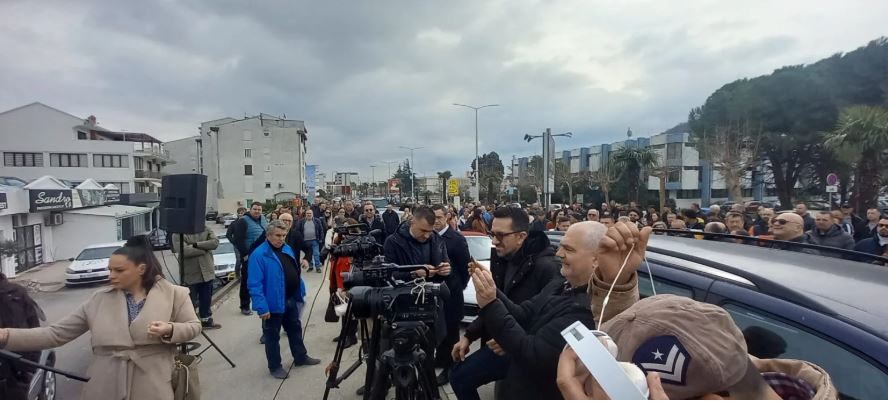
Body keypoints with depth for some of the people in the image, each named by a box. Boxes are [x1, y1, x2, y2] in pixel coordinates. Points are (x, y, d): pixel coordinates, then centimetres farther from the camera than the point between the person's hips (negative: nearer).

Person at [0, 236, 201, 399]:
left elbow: (193, 326, 1)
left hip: (152, 389, -3)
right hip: (105, 390, 3)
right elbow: (57, 333, 5)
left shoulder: (173, 294, -3)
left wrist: (170, 330, -19)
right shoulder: (99, 300, 4)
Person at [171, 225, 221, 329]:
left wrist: (196, 245, -20)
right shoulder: (178, 234, -8)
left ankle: (206, 320, 34)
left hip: (207, 272, 4)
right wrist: (205, 248, -15)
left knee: (206, 299, 18)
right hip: (190, 274, -4)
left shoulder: (205, 229, 4)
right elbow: (183, 250, -23)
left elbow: (215, 242, -10)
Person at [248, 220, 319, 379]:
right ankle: (275, 366, 26)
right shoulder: (258, 255, -21)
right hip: (273, 303, -8)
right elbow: (254, 284, -23)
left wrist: (299, 293, 14)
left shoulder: (287, 249, 4)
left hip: (291, 299, 8)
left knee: (295, 329, 22)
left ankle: (301, 357, 39)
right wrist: (262, 307, -26)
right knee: (273, 336, 10)